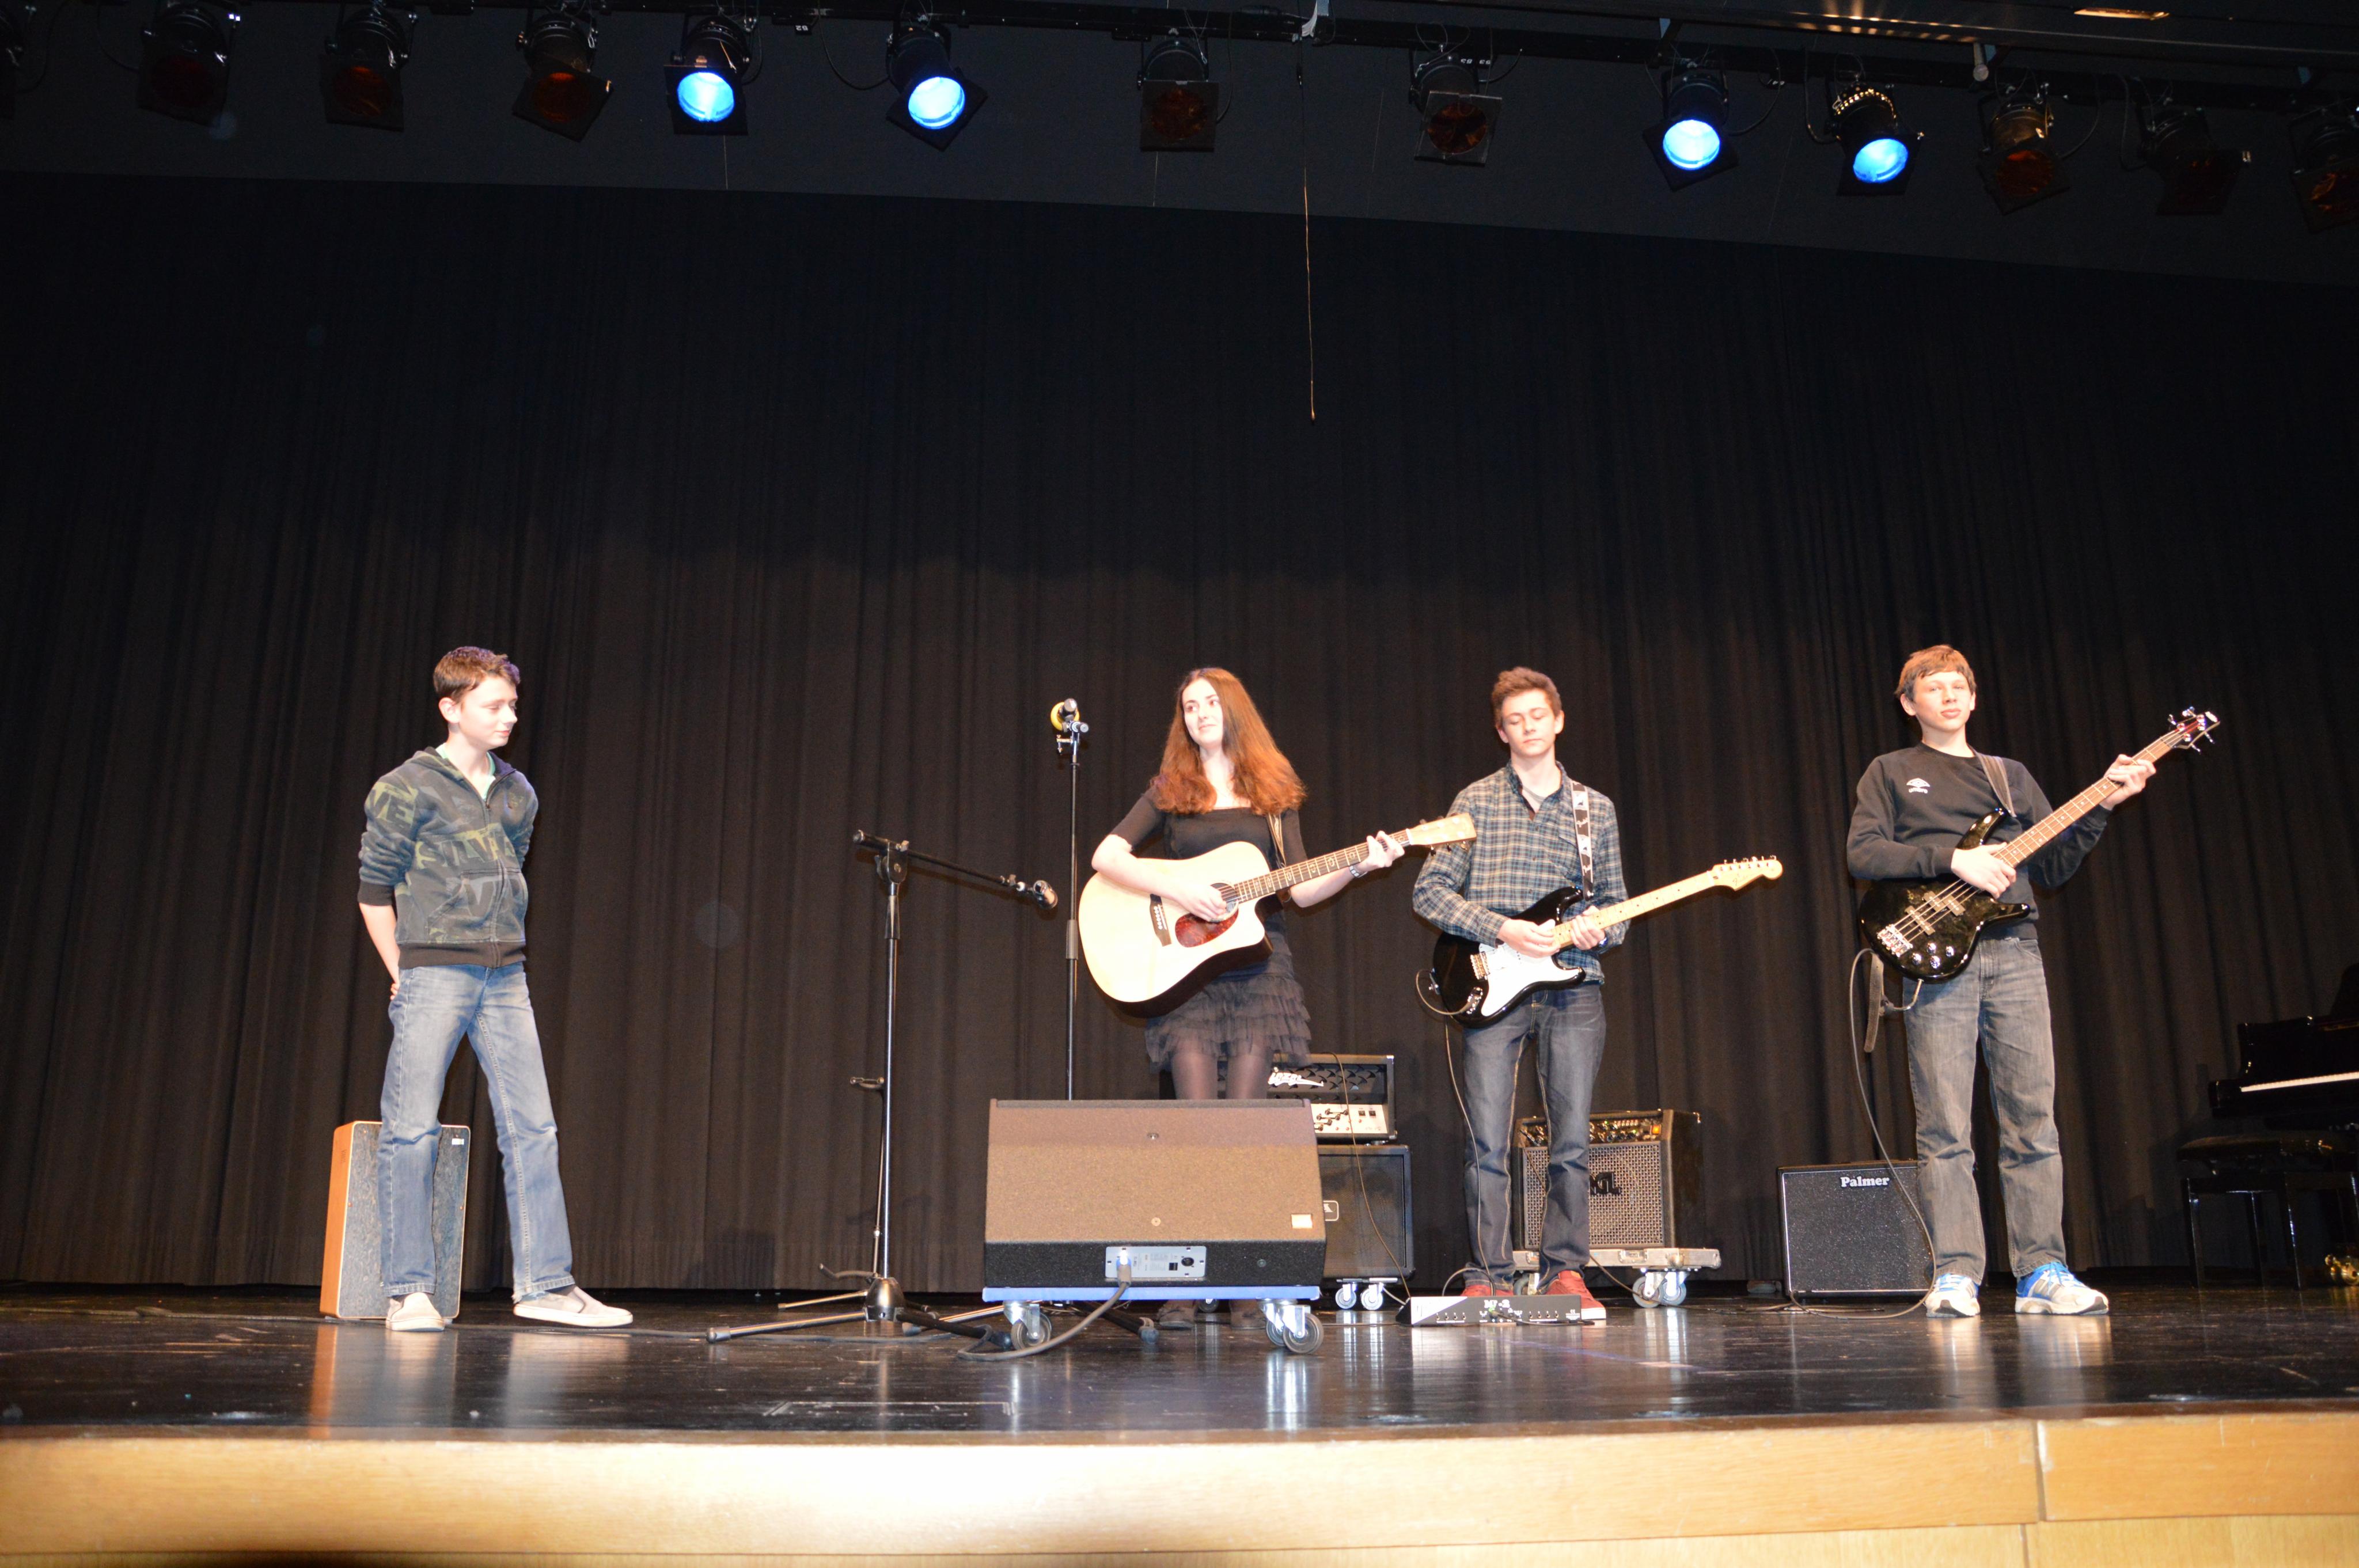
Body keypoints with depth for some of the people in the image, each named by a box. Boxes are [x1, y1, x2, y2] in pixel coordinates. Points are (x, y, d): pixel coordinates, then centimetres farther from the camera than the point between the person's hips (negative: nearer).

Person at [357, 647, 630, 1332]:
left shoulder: (518, 794, 14)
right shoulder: (408, 788, -2)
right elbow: (375, 890, 0)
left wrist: (503, 955, 13)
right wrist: (404, 974, -1)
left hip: (505, 978, 5)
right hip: (434, 974, -5)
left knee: (532, 1128, 2)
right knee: (412, 1130, -2)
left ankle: (546, 1283, 7)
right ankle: (408, 1292, 7)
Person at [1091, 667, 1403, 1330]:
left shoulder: (1273, 791, 13)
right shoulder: (1170, 791, 9)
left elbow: (1298, 890, 9)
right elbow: (1105, 856, -3)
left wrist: (1358, 866, -7)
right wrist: (1176, 889, -16)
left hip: (1259, 964, 1)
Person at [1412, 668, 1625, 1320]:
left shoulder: (1595, 810, 14)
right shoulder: (1475, 802, 5)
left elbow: (1615, 902, 18)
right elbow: (1429, 891, 0)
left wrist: (1600, 930, -5)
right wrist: (1501, 929, -11)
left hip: (1574, 988, 2)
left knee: (1572, 1141, 2)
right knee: (1488, 1142, -4)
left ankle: (1565, 1273, 13)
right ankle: (1487, 1278, 5)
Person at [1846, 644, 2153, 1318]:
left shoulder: (2012, 775, 24)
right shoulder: (1890, 772, 13)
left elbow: (2052, 867, 18)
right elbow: (1863, 854, -2)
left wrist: (2100, 806, 6)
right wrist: (1953, 859, -12)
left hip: (2014, 952, 4)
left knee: (2032, 1119, -1)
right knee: (1945, 1129, -6)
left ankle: (2041, 1272, 4)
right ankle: (1956, 1277, -3)